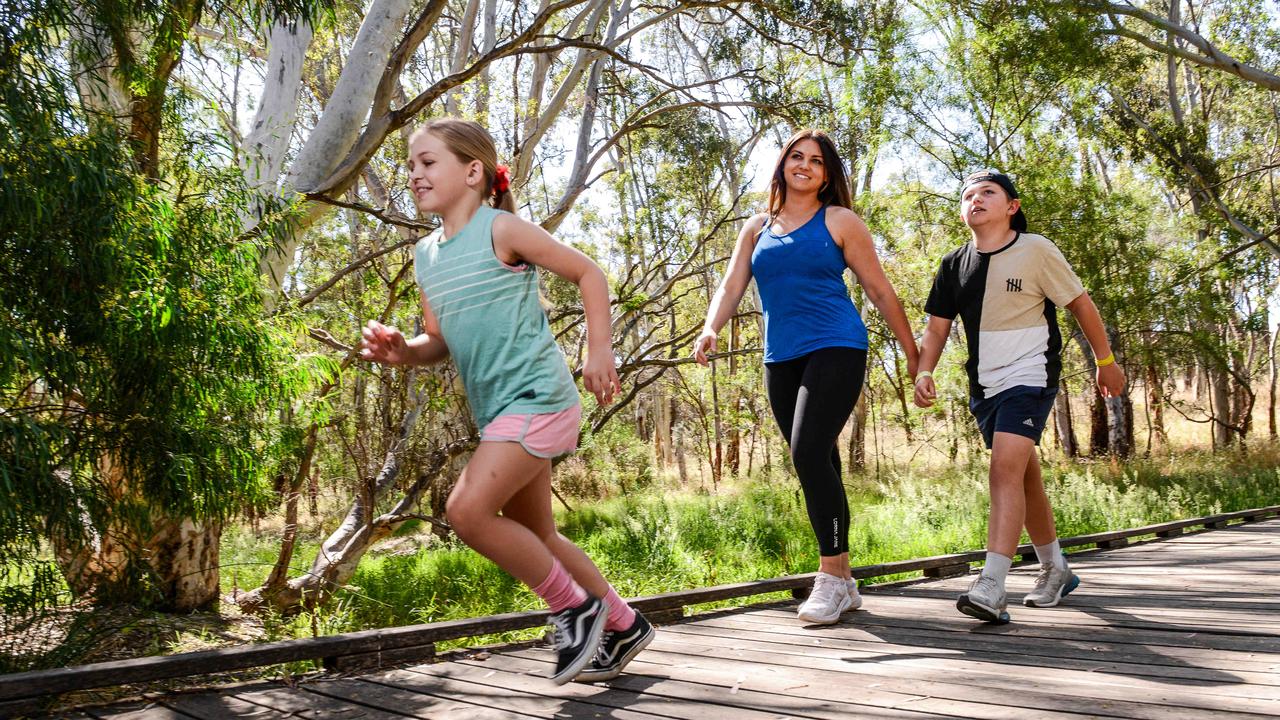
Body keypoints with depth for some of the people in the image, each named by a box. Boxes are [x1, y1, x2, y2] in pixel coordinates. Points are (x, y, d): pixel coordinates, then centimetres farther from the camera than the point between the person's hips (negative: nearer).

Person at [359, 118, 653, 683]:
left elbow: (587, 273, -4)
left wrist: (598, 350, -11)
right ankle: (622, 625, 33)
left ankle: (576, 607, -1)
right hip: (496, 408, 9)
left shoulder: (500, 229, -8)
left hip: (537, 397, -9)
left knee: (467, 510, -20)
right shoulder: (426, 256, 12)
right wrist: (400, 350, -3)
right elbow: (440, 341, 18)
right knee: (534, 535, 15)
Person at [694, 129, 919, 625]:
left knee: (809, 452, -21)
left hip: (835, 349, -5)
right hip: (781, 359, 5)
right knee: (818, 466, 8)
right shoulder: (757, 228, 16)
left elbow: (879, 290, 4)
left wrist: (913, 355, 4)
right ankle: (844, 583, 16)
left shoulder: (839, 222, 3)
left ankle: (831, 574, -13)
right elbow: (731, 287, 8)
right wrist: (710, 329, -13)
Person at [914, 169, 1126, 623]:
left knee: (1007, 470, -22)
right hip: (984, 384, 6)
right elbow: (937, 328, 7)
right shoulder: (954, 265, 5)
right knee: (1024, 476, 17)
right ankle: (1055, 569, 35)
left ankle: (991, 588, -28)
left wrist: (1106, 361, 6)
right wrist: (924, 373, -11)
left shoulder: (1035, 250, -9)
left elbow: (1080, 304, 0)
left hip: (1029, 377, -6)